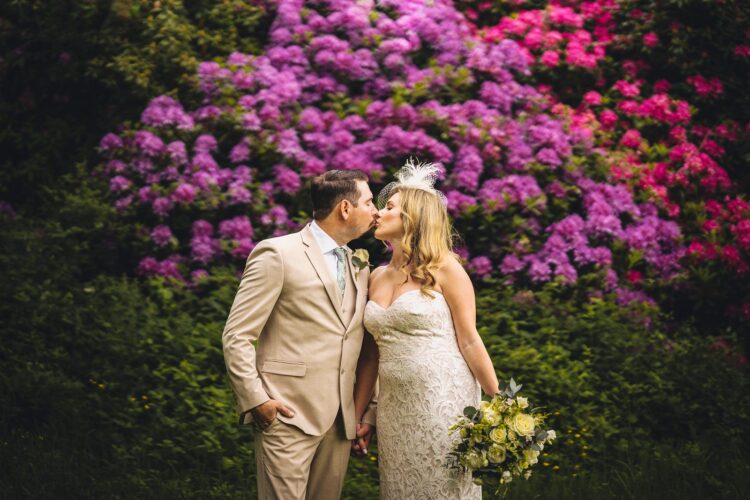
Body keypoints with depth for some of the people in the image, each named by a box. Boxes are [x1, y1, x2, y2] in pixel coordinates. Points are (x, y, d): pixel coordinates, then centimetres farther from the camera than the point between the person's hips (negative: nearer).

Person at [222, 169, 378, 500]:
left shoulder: (359, 267, 17)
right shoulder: (278, 254, -5)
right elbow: (237, 336, -7)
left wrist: (372, 409, 8)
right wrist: (256, 400, -13)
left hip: (341, 421, 6)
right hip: (289, 415, -6)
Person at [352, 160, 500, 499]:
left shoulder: (444, 269, -5)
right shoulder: (377, 278, 11)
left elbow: (470, 342, -7)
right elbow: (372, 353, 14)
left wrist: (499, 405, -9)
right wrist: (356, 414, 12)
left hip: (443, 400, -6)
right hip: (394, 406, 6)